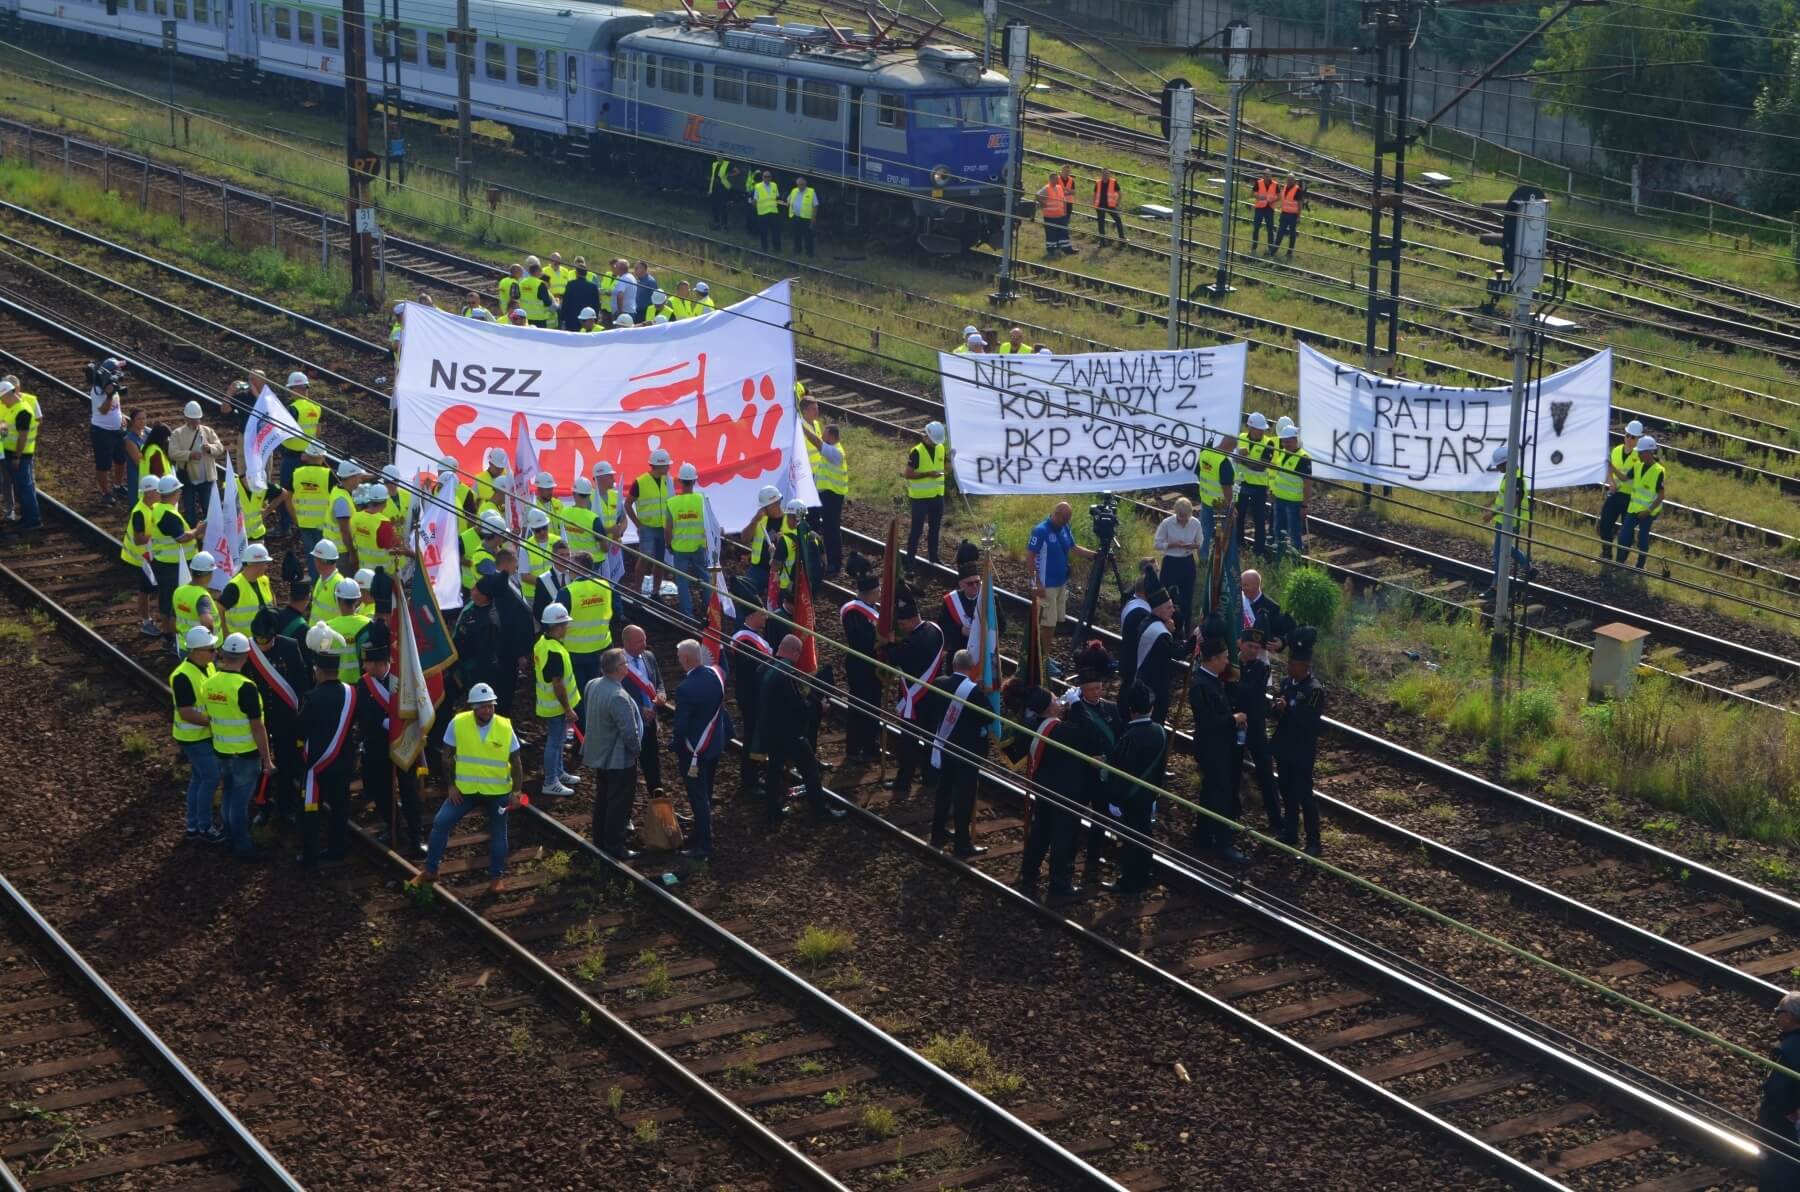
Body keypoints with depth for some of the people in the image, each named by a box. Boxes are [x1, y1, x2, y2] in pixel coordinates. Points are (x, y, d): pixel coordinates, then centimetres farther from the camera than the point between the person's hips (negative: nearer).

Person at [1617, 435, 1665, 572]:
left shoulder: (1658, 471, -14)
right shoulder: (1638, 466, 5)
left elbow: (1661, 495, -14)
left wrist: (1649, 510, -20)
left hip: (1648, 511, -6)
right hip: (1633, 508, 6)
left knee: (1643, 539, 2)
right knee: (1624, 536, 3)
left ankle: (1640, 566, 15)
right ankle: (1620, 562, 14)